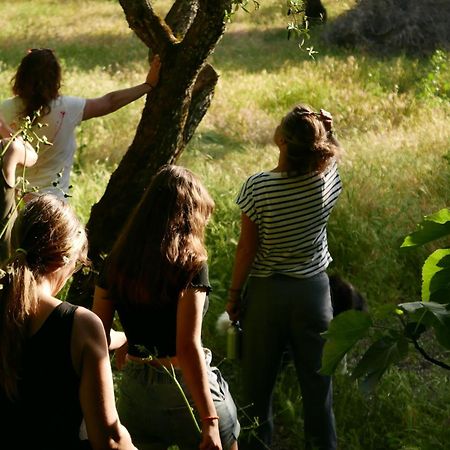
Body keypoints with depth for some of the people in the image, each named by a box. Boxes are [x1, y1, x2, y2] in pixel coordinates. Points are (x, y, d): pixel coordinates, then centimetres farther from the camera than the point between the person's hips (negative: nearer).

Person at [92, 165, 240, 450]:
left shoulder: (117, 262, 0)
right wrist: (211, 421, -21)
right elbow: (188, 348, -21)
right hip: (186, 388, -5)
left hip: (135, 387, 5)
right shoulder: (190, 264, -15)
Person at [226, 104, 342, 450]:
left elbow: (247, 248, -11)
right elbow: (326, 154, 13)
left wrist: (234, 294, 1)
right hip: (314, 291, 2)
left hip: (266, 292, -2)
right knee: (317, 383, 11)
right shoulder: (329, 179, -13)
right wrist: (321, 129, -3)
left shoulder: (258, 188, -20)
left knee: (259, 382, 13)